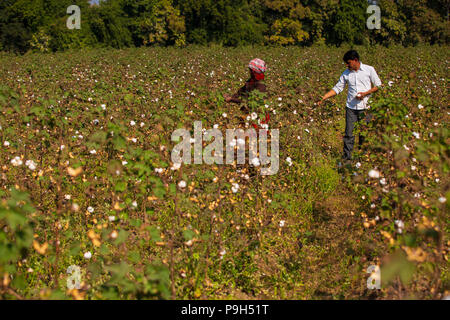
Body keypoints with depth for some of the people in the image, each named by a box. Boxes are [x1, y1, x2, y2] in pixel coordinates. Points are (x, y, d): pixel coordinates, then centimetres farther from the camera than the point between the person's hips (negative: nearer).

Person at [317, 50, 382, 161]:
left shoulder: (369, 70, -1)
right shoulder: (346, 73, 7)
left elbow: (378, 86, 2)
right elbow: (337, 88, 10)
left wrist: (365, 93, -13)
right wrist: (323, 99, 0)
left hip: (365, 107, -2)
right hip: (351, 107, 2)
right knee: (349, 133, -1)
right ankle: (346, 157, 6)